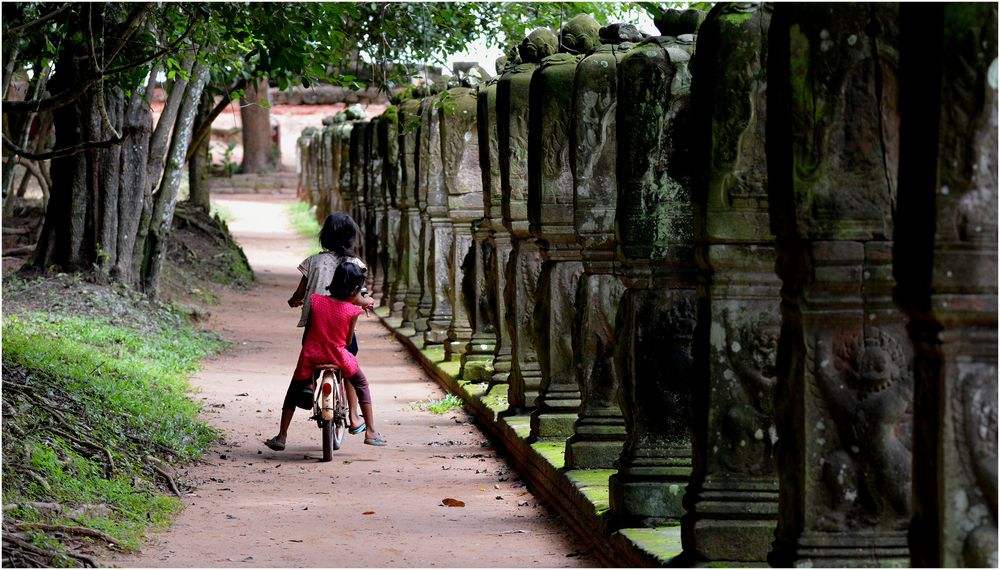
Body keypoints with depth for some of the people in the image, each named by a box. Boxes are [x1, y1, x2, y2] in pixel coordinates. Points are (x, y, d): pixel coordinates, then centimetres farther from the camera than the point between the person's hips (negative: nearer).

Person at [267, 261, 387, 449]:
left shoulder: (315, 301, -4)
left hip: (310, 356, 2)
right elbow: (348, 339, 0)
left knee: (293, 392, 20)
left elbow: (307, 329, 8)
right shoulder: (352, 310, -9)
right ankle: (370, 432, 17)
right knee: (362, 385, 21)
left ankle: (281, 437, 18)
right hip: (338, 356, -1)